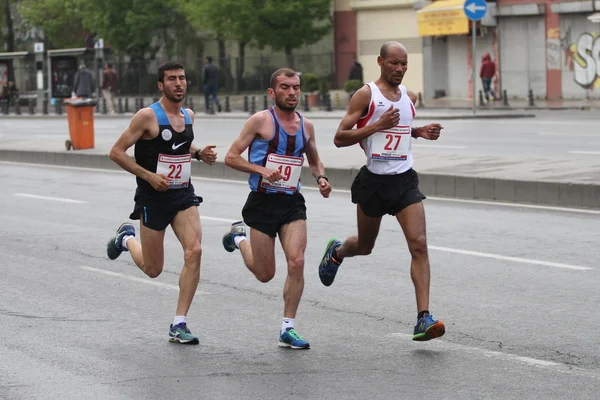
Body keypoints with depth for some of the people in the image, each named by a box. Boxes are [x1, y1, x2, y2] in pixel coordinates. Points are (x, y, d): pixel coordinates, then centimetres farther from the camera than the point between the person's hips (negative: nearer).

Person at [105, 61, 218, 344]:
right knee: (153, 269, 6)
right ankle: (127, 238, 41)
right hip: (153, 197, -5)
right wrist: (148, 175, -20)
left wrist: (200, 154, 6)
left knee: (194, 252, -16)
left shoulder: (188, 116, 6)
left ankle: (179, 325, -9)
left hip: (184, 196, 5)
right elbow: (116, 152, -12)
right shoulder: (148, 116, -14)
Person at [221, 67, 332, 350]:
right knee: (265, 274, 6)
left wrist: (321, 178, 4)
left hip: (293, 203, 4)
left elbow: (314, 160, 26)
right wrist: (262, 170, -20)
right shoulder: (261, 120, -7)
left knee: (297, 263, -14)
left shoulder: (306, 125, 9)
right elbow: (231, 157, -6)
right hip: (263, 202, -4)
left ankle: (288, 329, -2)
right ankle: (239, 237, 37)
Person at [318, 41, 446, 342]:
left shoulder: (405, 94, 10)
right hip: (374, 181, -3)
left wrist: (420, 132, 8)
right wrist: (376, 126, -22)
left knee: (419, 245, -13)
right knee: (364, 246, 15)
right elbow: (339, 138, -12)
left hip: (405, 180, 3)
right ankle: (336, 252, 52)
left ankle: (424, 317, -15)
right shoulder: (366, 94, -8)